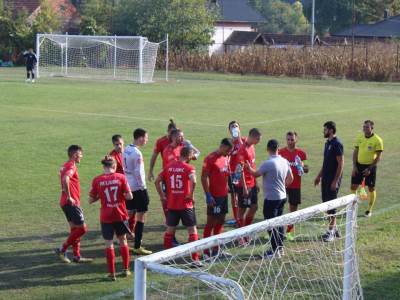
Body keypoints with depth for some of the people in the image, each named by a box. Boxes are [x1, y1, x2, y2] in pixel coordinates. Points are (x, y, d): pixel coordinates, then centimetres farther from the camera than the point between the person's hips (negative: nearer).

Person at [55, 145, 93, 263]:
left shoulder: (65, 166, 17)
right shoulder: (71, 166, -14)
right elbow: (65, 179, -31)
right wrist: (69, 197, -24)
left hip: (66, 203, 10)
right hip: (72, 203, -10)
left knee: (75, 229, 13)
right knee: (82, 228, -5)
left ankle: (77, 256, 15)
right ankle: (62, 249, -3)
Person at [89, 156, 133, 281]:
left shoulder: (97, 180, -7)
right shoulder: (121, 177, -7)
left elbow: (91, 200, -3)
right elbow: (129, 196, -9)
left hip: (106, 217, -1)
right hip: (121, 215, 1)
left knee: (109, 244, 6)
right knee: (123, 240, 19)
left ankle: (112, 273, 7)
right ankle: (126, 269, 24)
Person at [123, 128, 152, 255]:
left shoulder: (126, 150, 7)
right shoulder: (137, 153, -18)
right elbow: (138, 173, -19)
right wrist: (143, 187, -11)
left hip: (128, 187, 9)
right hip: (138, 188, -9)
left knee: (129, 214, 18)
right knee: (141, 216, -2)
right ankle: (137, 247, 0)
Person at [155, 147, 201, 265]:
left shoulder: (169, 166, 6)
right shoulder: (189, 168, -9)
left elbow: (157, 181, 7)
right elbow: (193, 181, -26)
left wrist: (162, 196, 11)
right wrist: (191, 195, -13)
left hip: (171, 204, 5)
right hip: (185, 205, -4)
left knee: (170, 229, 17)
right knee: (192, 230, 4)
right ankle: (195, 259, 1)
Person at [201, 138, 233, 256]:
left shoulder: (225, 158, 10)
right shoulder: (210, 158, -13)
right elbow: (204, 177, -15)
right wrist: (208, 195, -18)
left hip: (224, 195, 8)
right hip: (214, 196, -8)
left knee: (220, 221, 12)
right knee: (211, 222, -3)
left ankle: (216, 249, 20)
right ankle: (206, 251, 3)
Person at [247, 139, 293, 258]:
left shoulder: (268, 163, -20)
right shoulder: (285, 161, 3)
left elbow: (256, 174, -5)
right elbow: (290, 178, 13)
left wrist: (249, 167, 15)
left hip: (271, 198, -8)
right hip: (282, 196, 8)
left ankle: (275, 251, 1)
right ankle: (280, 247, 23)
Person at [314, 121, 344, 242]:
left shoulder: (337, 144, -15)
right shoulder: (328, 143, 13)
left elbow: (341, 163, -18)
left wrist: (335, 181, -20)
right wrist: (319, 176, 19)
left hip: (333, 179, -9)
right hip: (326, 178, 9)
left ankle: (331, 232, 2)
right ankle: (334, 229, 20)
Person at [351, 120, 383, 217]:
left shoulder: (377, 140, -11)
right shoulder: (359, 138, 3)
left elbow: (378, 157, -10)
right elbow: (355, 152, 8)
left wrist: (370, 168, -16)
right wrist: (354, 166, -1)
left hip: (370, 166, -4)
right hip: (359, 165, 4)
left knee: (371, 188, 5)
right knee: (353, 186, 2)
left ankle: (369, 210, 17)